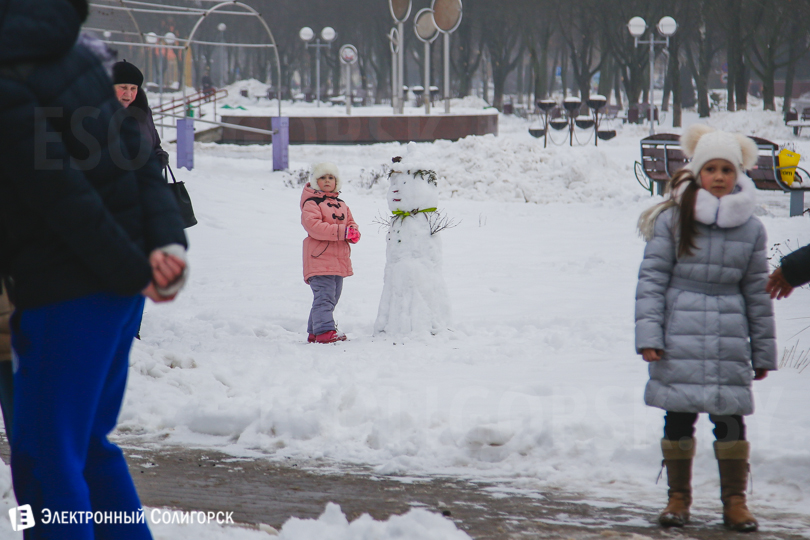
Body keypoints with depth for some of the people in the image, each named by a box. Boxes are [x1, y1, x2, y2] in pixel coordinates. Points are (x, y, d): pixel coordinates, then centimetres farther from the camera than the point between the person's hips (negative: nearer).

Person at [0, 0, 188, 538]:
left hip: (65, 293, -9)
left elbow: (64, 197, -21)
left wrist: (135, 271, -12)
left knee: (44, 458, -1)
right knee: (88, 444, 21)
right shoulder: (76, 55, 9)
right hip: (116, 288, 9)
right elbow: (137, 157, 6)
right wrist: (166, 243, -5)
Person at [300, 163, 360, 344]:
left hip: (339, 260, 8)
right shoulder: (311, 203, -7)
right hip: (319, 259, -8)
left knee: (332, 298, 12)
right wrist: (342, 231, -23)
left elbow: (350, 222, 20)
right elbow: (314, 227, -20)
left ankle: (314, 331, 20)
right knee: (324, 296, -16)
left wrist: (354, 232, -6)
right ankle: (324, 331, -21)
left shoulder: (341, 205, 19)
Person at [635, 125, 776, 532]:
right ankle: (678, 498, 17)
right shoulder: (673, 220, -1)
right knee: (678, 417, 4)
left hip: (729, 338, 1)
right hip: (679, 335, -1)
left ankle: (735, 501, 10)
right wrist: (648, 334, -9)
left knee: (730, 417, -1)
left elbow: (758, 291, 11)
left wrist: (763, 351, 13)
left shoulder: (750, 229, 6)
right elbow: (652, 277, -1)